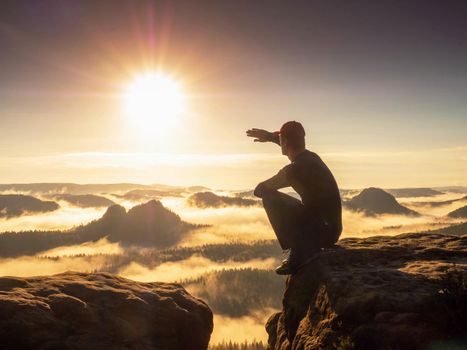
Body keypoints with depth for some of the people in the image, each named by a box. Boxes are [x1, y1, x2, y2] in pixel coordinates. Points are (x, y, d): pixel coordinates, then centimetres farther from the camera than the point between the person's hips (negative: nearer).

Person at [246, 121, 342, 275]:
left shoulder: (293, 170, -20)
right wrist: (269, 136, 34)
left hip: (320, 232, -9)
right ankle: (306, 250, 17)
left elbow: (259, 190, -11)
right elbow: (293, 143, 32)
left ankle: (298, 254, -6)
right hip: (332, 230, 9)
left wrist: (265, 189, 11)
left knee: (270, 199, -6)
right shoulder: (311, 157, 7)